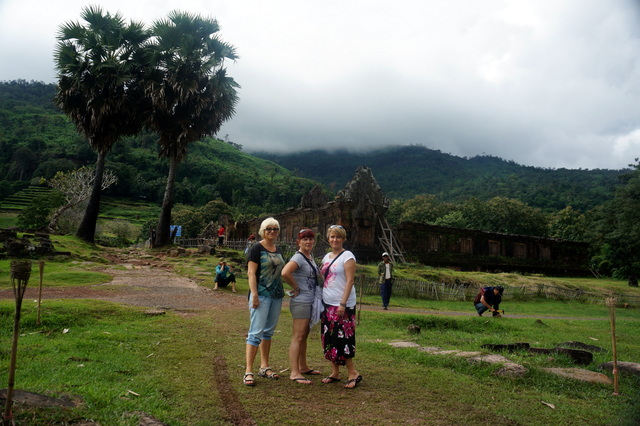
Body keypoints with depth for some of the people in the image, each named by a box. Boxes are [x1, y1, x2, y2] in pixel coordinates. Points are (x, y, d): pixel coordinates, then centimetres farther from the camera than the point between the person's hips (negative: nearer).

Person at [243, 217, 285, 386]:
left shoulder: (278, 250, 13)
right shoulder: (257, 248, -8)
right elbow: (251, 272, -13)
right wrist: (254, 295, -20)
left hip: (276, 296, 7)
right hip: (261, 295, -7)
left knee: (268, 331, 14)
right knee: (256, 332, -7)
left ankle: (264, 367, 24)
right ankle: (248, 371, -2)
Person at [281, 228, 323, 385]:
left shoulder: (311, 257, 12)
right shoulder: (298, 257, -15)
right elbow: (285, 273, -33)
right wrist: (296, 288, -20)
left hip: (311, 301, 9)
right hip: (301, 301, -9)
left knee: (304, 335, 17)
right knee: (298, 337, -6)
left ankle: (303, 367, 29)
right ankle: (294, 372, -1)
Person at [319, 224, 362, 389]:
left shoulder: (347, 256, -8)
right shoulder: (326, 257, 14)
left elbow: (350, 281, -14)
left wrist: (343, 304, -20)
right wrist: (321, 300, 11)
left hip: (342, 305, -7)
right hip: (327, 303, 8)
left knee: (341, 338, -7)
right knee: (329, 338, 9)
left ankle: (353, 373, 5)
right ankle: (335, 373, 19)